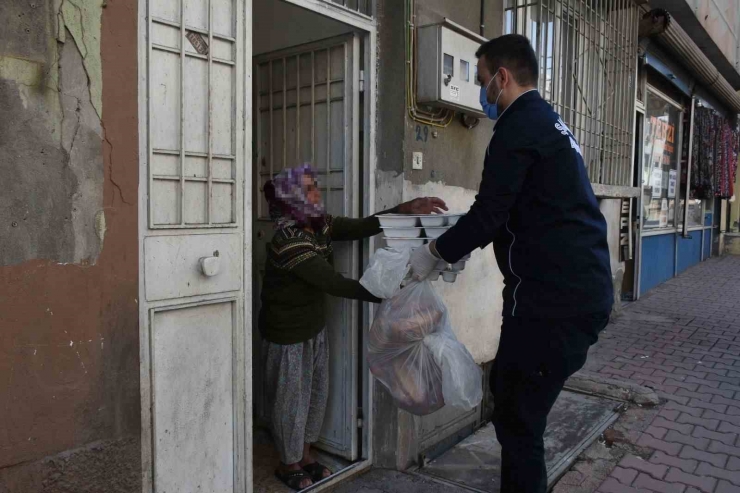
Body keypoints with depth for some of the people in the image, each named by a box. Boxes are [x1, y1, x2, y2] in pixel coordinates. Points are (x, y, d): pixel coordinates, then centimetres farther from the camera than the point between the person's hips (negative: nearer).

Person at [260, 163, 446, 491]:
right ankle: (288, 464, 32)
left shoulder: (320, 225, -2)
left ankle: (305, 454, 39)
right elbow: (334, 284, -30)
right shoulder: (288, 240, -28)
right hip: (287, 331, -8)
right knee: (292, 399, 9)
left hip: (315, 325, 8)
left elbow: (361, 228, -7)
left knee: (316, 392, 19)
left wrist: (406, 209, -18)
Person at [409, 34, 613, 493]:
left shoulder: (520, 126, -12)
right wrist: (460, 243, 27)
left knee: (518, 418, 0)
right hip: (582, 288, 10)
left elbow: (489, 213, -15)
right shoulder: (551, 122, 20)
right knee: (507, 390, 21)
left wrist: (435, 253, 0)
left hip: (555, 299, -10)